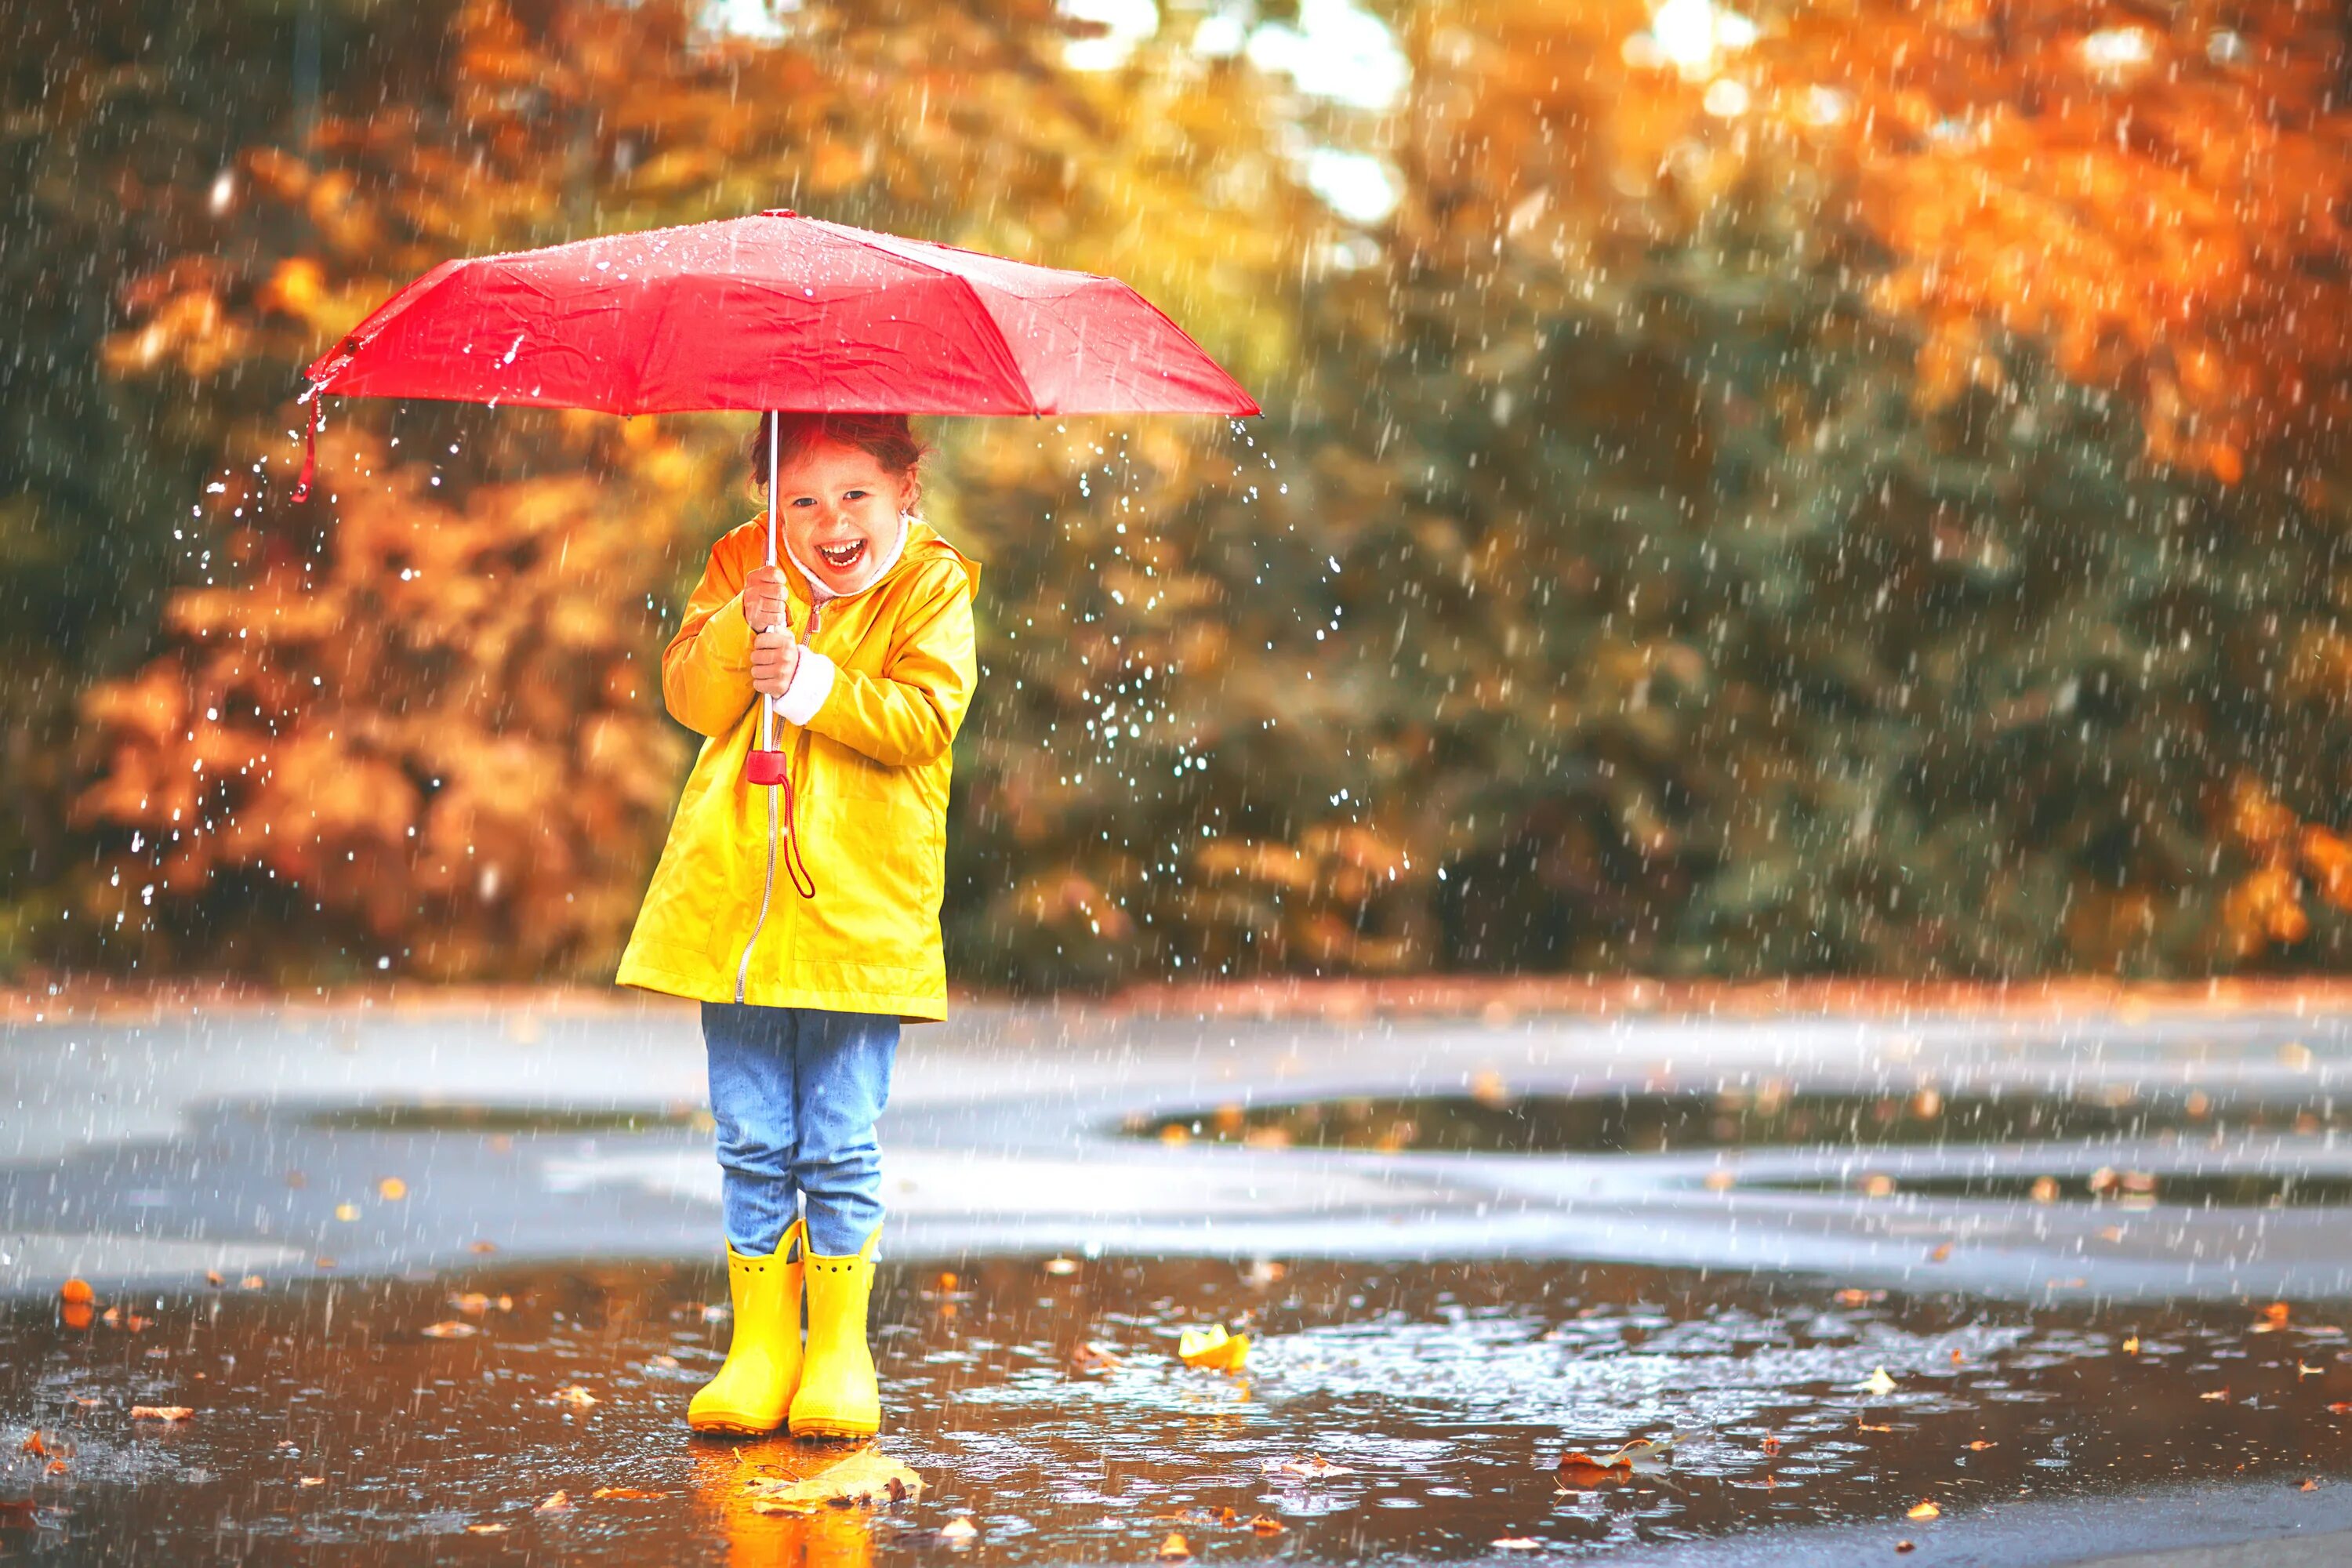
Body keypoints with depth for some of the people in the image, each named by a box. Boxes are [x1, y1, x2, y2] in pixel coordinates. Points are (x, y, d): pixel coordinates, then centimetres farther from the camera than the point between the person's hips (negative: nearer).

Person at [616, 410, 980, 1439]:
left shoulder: (932, 585, 0)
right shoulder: (740, 567, 8)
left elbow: (924, 717, -12)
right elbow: (690, 695, -2)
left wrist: (811, 681, -20)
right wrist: (745, 627, -19)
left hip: (861, 911, -3)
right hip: (735, 898, 3)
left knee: (840, 1147, 1)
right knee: (753, 1143, 7)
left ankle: (839, 1350, 13)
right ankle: (761, 1345, 15)